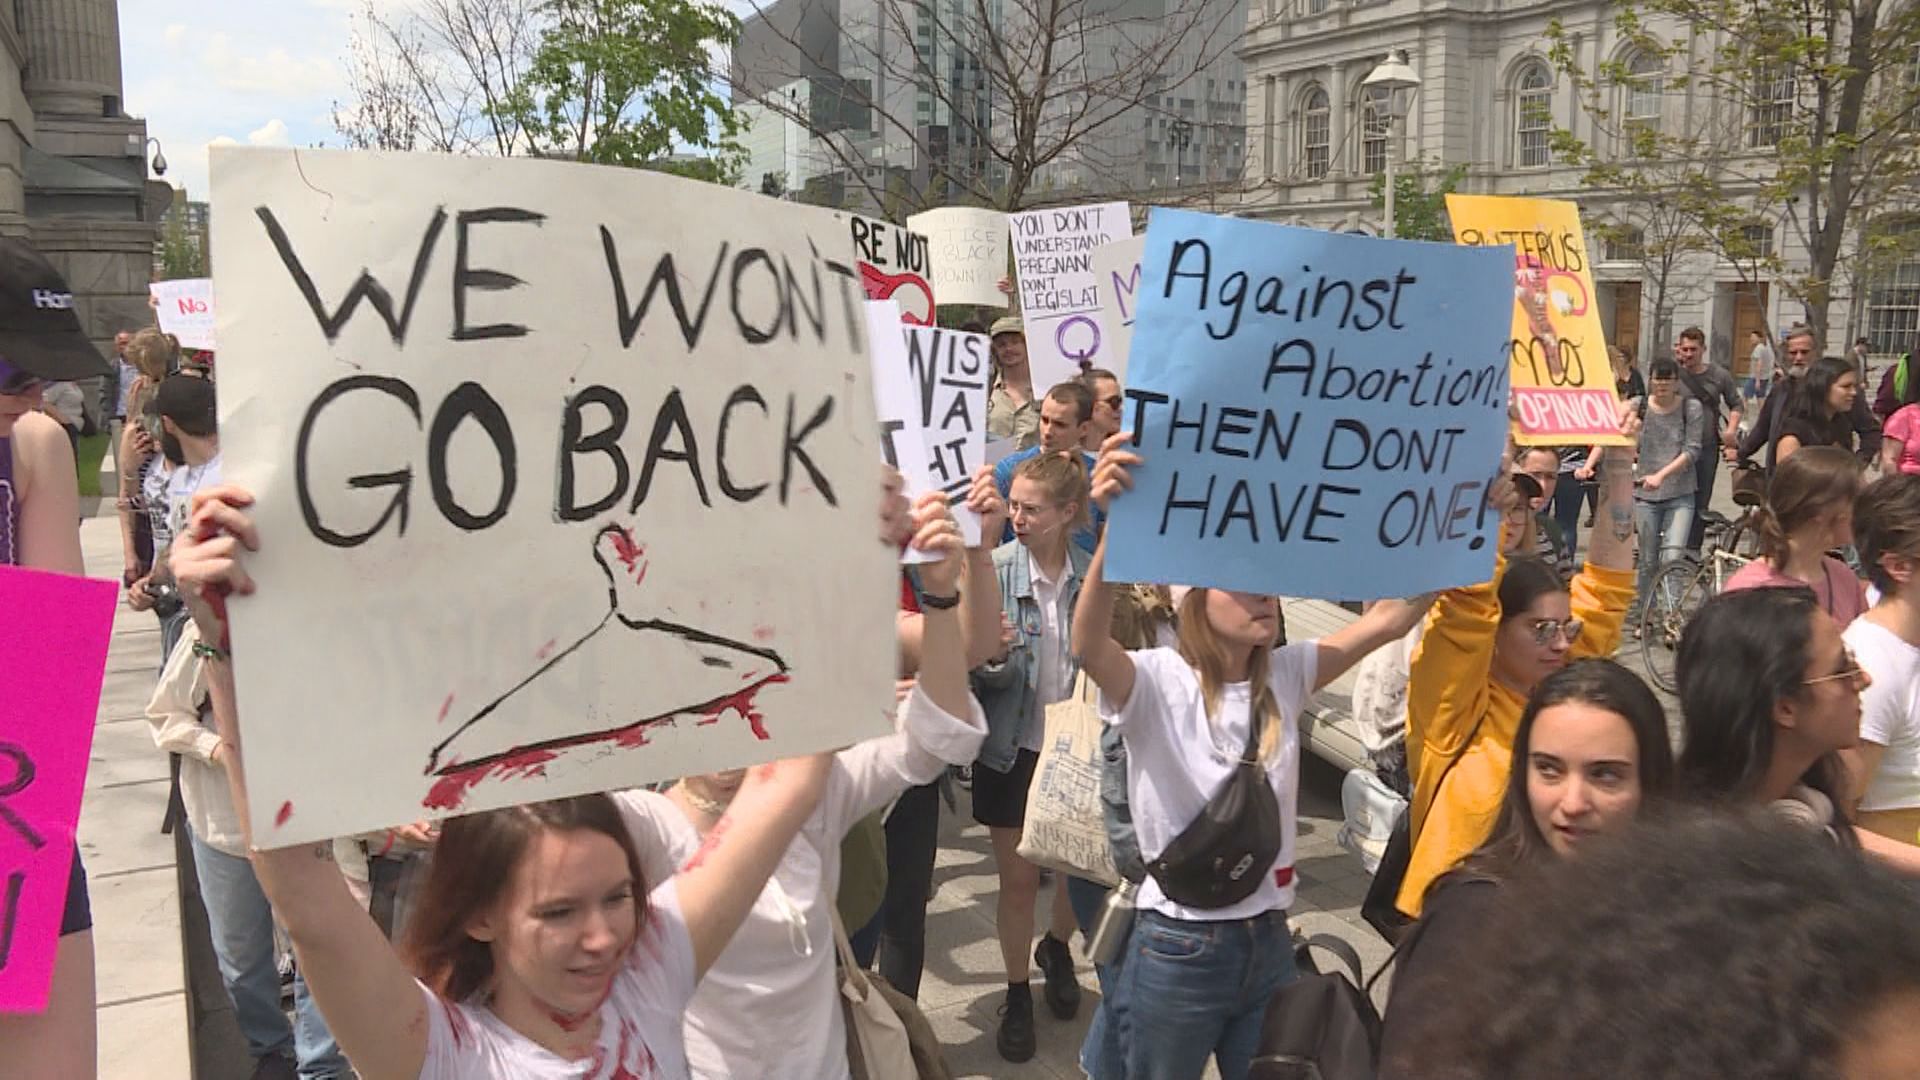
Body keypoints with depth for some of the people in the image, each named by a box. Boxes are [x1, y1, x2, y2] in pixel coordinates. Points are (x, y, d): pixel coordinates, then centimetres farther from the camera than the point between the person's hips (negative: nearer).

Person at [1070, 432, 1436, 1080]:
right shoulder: (1156, 682, -16)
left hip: (1269, 942, 5)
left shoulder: (1286, 675, 1)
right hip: (1179, 949, -5)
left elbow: (1389, 620, -5)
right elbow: (1089, 646, -37)